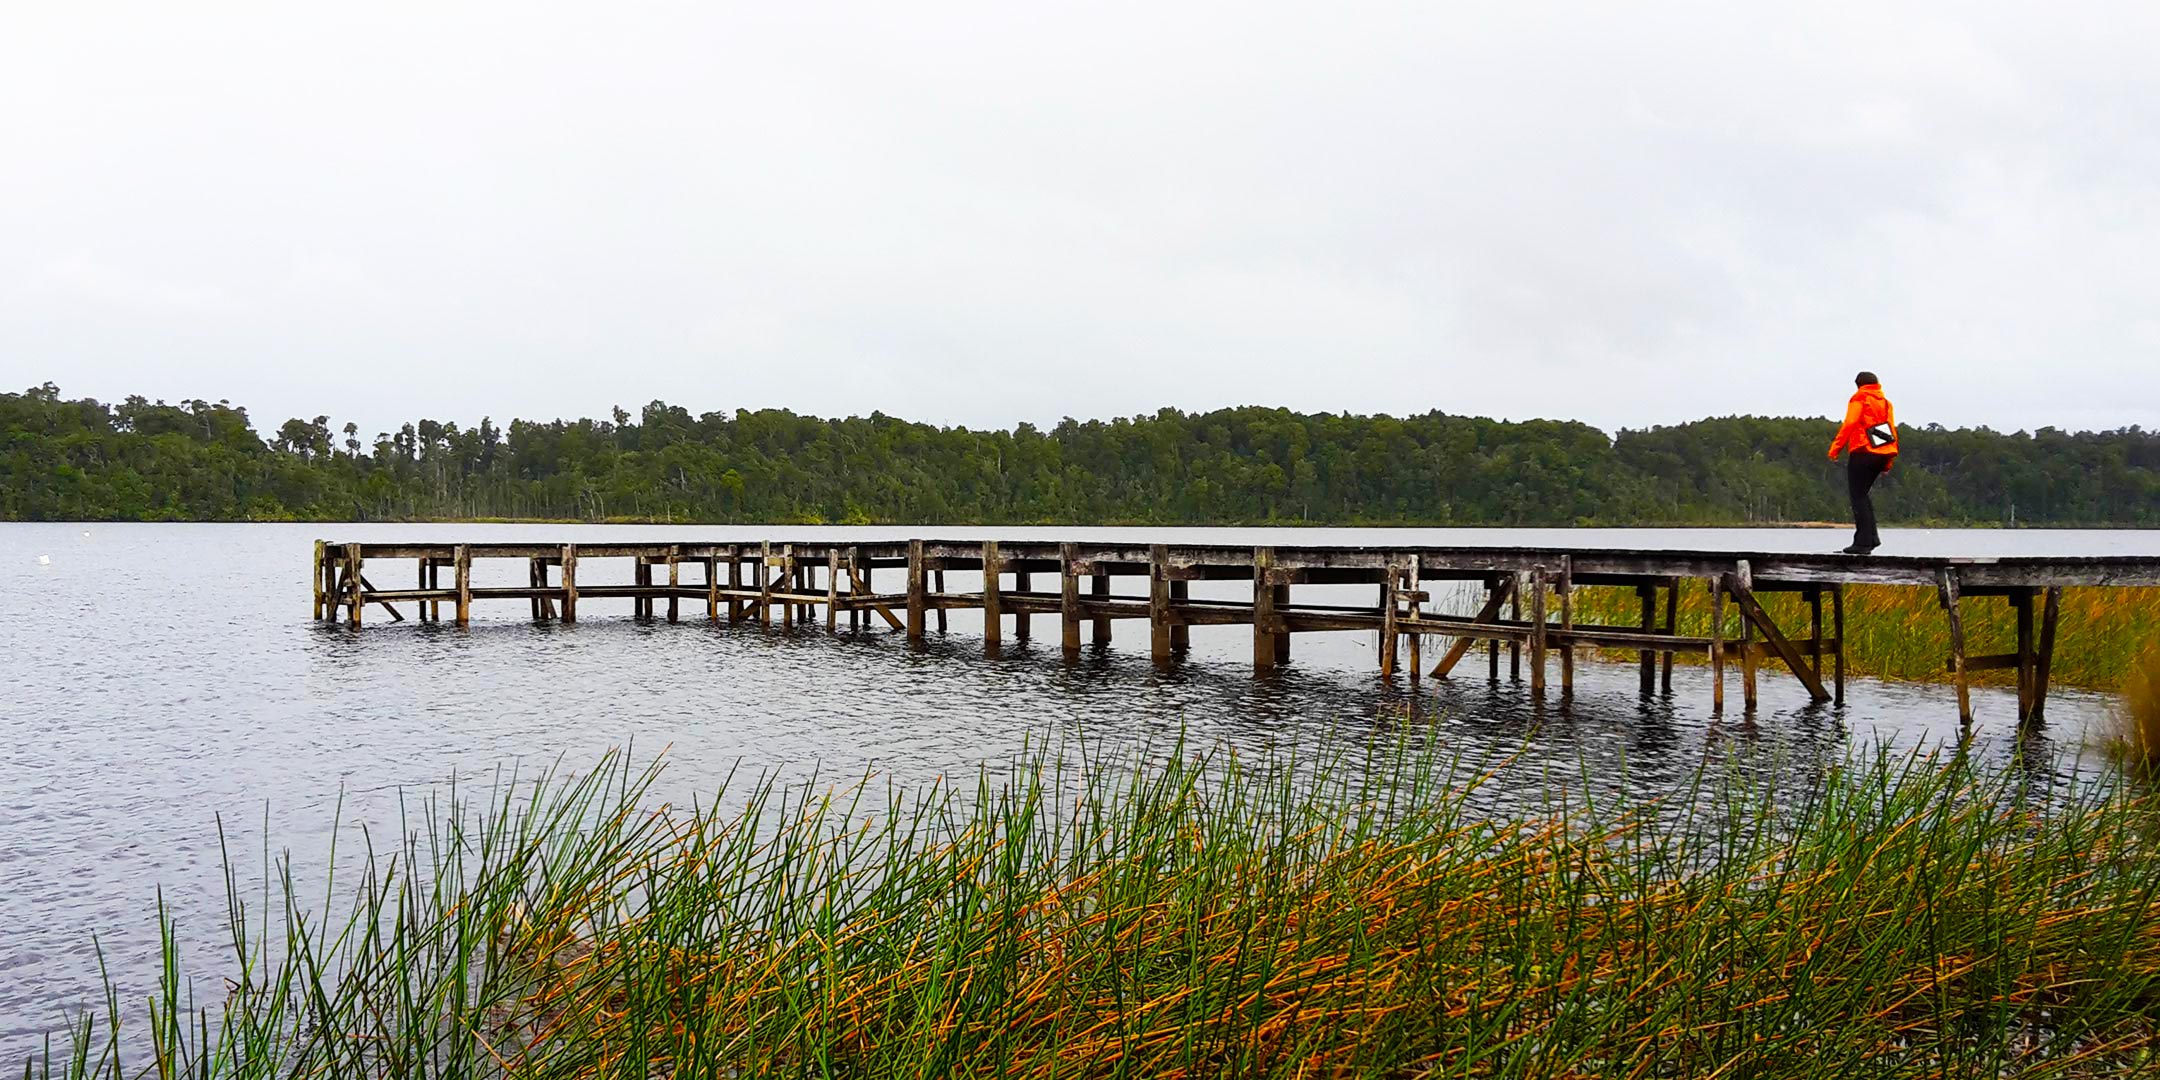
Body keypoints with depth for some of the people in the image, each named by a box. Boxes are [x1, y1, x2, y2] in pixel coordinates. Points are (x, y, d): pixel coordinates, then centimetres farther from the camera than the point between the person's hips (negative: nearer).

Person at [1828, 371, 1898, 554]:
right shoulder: (1885, 402, 20)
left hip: (1862, 452, -7)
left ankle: (1863, 542, -10)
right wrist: (1889, 461, 20)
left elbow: (1850, 424, -12)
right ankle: (1872, 536, 10)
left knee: (1858, 496, -4)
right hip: (1882, 455, 7)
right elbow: (1892, 431, 17)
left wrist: (1836, 447, -10)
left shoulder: (1859, 398, 0)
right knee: (1862, 493, 19)